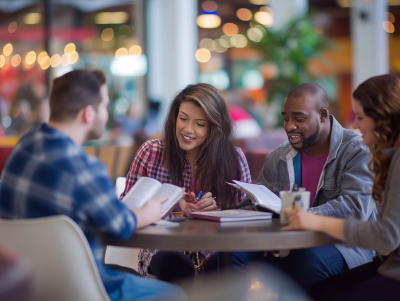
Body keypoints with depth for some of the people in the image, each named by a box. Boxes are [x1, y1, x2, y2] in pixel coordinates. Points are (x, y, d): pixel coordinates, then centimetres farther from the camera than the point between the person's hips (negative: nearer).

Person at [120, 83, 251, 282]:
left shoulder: (234, 159, 2)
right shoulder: (152, 152, 1)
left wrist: (216, 210, -17)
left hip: (214, 253, 1)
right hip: (165, 249, 0)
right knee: (176, 265, -36)